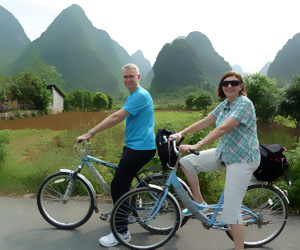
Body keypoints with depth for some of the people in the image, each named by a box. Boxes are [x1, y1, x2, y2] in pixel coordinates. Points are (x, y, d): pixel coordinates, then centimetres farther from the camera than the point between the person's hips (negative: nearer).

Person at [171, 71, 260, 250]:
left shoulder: (244, 103, -18)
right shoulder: (224, 104, 9)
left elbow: (223, 128, -29)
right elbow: (205, 122, 9)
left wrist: (197, 146, -34)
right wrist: (181, 133, 1)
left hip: (242, 159, -8)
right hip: (224, 153, 8)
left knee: (232, 209, -8)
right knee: (187, 162, 1)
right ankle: (199, 202, 15)